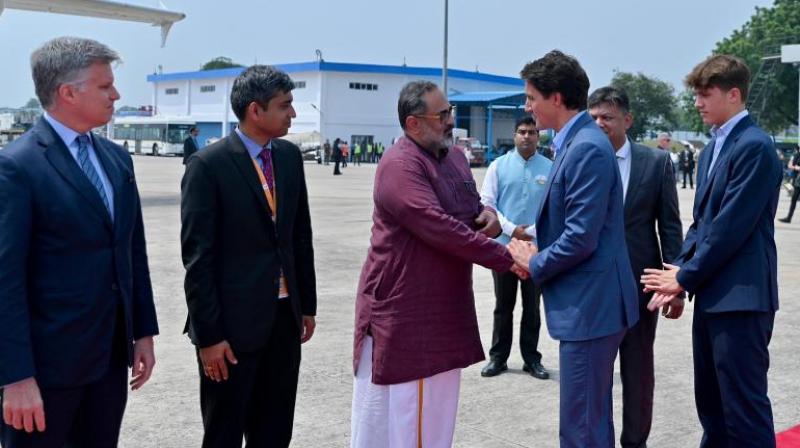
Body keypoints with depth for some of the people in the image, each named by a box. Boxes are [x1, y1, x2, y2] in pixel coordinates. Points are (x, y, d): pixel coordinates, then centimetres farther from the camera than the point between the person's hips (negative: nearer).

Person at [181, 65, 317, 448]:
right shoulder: (208, 165, -13)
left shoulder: (290, 156, 6)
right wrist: (209, 335, -14)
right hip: (234, 321, -6)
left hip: (284, 316, 6)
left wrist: (307, 304, 13)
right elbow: (197, 256, -13)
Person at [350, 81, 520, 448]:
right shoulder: (400, 165, -20)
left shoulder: (452, 157, 10)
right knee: (397, 407, 1)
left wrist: (488, 215, -4)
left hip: (446, 304, 9)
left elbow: (471, 208, 21)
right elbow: (439, 227, -29)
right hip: (402, 307, -9)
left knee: (437, 405, 17)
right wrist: (506, 259, -28)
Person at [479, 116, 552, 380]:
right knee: (503, 306, 10)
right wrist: (511, 229, -12)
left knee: (532, 307, 10)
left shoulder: (550, 168, -1)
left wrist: (533, 231, -13)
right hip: (503, 245, 0)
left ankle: (531, 359, 20)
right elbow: (487, 203, -2)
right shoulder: (499, 166, 1)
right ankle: (498, 357, 20)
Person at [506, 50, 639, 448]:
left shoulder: (587, 149, -20)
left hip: (589, 306, -10)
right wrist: (537, 256, 4)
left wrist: (535, 264, -7)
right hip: (587, 303, 10)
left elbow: (581, 239, -23)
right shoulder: (576, 142, 11)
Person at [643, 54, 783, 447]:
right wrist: (680, 271, 4)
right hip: (712, 295, 9)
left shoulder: (755, 146, -14)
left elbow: (731, 226, -17)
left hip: (741, 297, -9)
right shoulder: (711, 149, 16)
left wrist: (686, 277, -9)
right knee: (710, 403, 17)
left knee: (744, 407, -4)